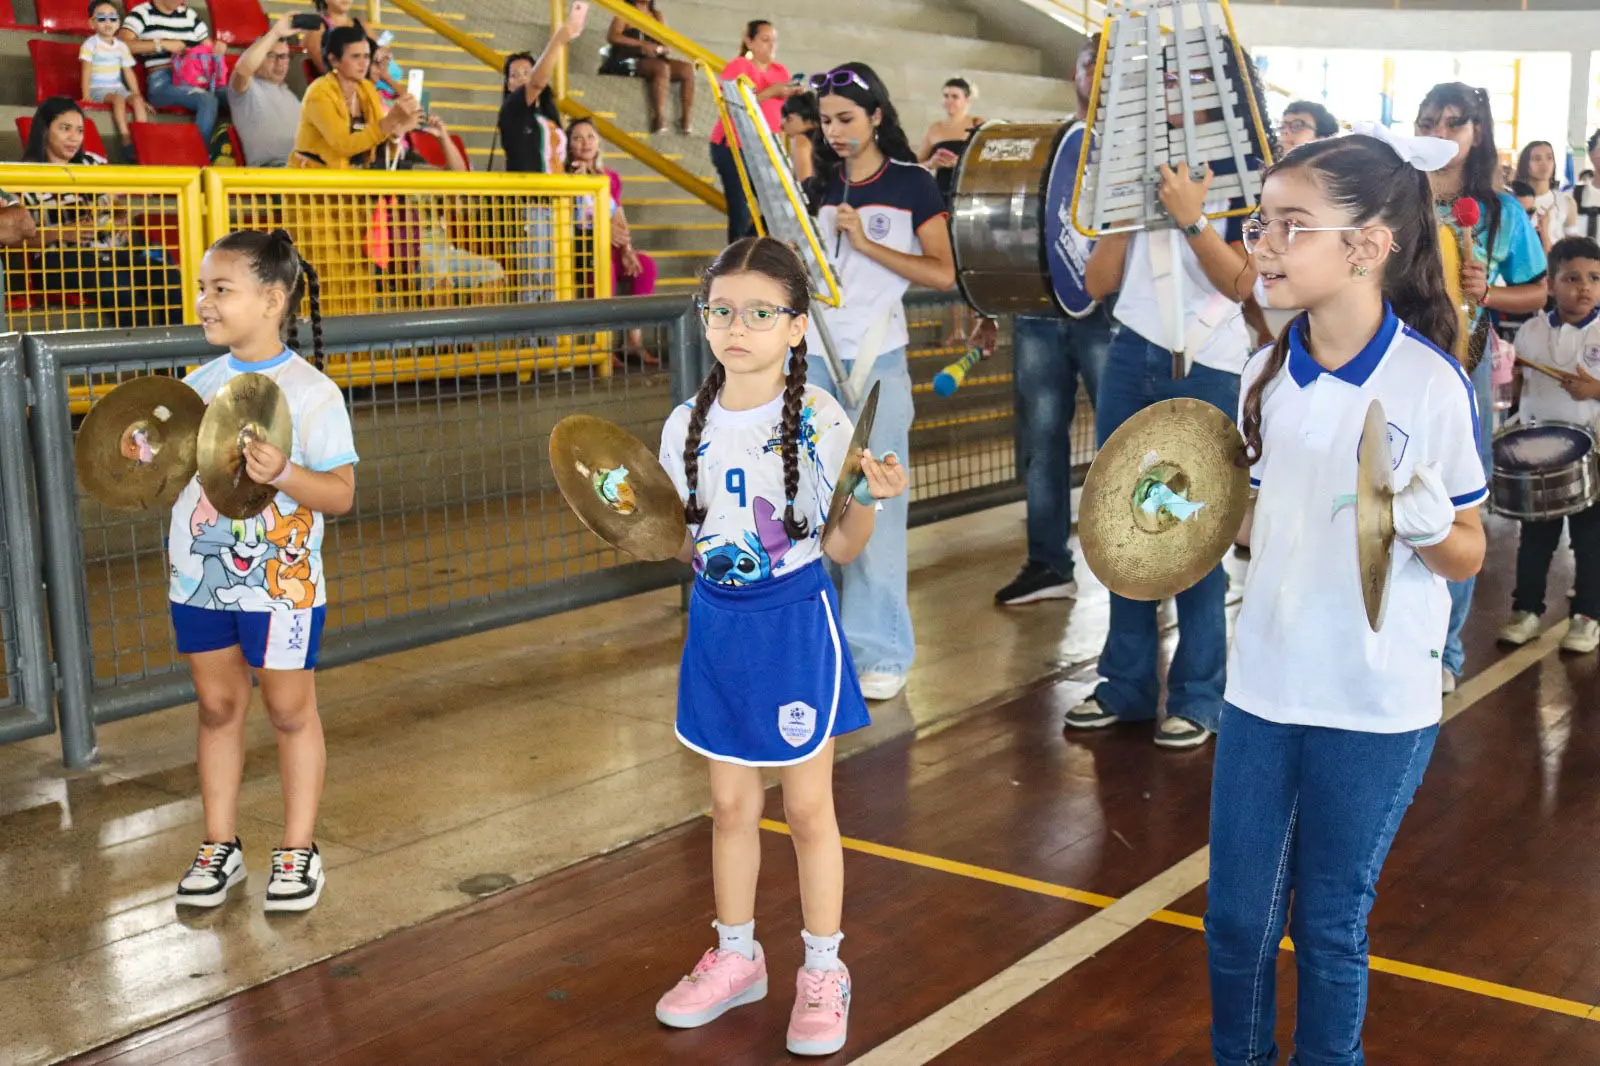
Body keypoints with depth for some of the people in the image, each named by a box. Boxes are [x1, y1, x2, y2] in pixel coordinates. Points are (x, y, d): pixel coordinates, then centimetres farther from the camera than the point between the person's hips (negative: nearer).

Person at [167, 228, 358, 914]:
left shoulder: (311, 392, -12)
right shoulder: (197, 386, 5)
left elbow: (341, 494, -14)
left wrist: (283, 473, -30)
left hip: (280, 582, -5)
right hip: (199, 578, 5)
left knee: (289, 709, 8)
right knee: (217, 707, 14)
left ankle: (298, 850, 21)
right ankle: (220, 845, 26)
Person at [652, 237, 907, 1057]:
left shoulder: (821, 421, -13)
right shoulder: (685, 426, 0)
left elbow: (840, 548, -7)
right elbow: (690, 544, 9)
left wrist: (870, 501, -25)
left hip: (794, 622, -4)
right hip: (716, 621, 4)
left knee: (807, 807, 8)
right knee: (731, 804, 15)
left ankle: (823, 971, 25)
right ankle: (736, 956, 33)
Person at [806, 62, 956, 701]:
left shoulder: (912, 184, 0)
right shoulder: (818, 188, 13)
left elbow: (943, 274, -7)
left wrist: (866, 243, -13)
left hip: (878, 360, -4)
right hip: (813, 357, 4)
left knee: (876, 504, -3)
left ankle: (880, 650, 4)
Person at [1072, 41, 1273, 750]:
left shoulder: (1246, 179, -1)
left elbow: (1240, 283, -12)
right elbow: (1098, 282, 7)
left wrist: (1191, 218, -21)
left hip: (1205, 371, -5)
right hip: (1131, 358, 5)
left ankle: (1198, 697, 8)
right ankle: (1126, 683, 19)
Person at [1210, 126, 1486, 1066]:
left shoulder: (1433, 383, -14)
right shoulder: (1267, 374, 0)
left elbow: (1470, 557, -6)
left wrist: (1430, 527, -26)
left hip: (1377, 705, -4)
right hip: (1263, 685, 4)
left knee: (1331, 926, 12)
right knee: (1236, 917, 14)